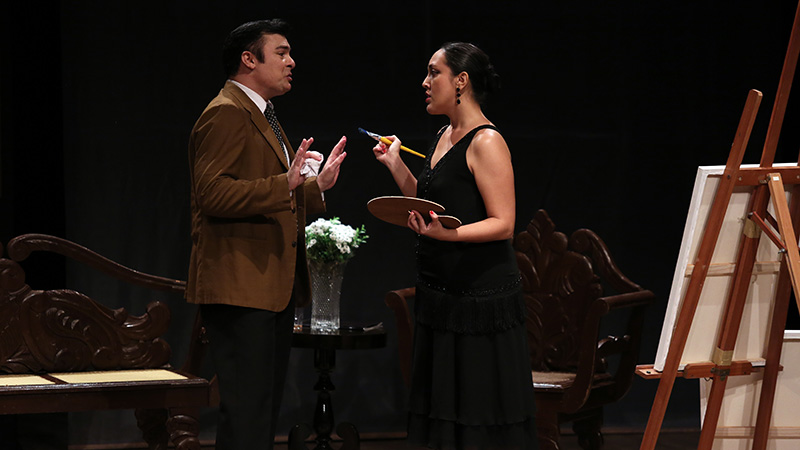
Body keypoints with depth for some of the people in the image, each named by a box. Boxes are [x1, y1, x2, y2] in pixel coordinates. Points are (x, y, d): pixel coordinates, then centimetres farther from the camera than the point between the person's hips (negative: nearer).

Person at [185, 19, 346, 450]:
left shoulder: (262, 117, 23)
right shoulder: (226, 114, -11)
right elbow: (212, 193, -22)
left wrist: (316, 185, 19)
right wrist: (284, 185, -29)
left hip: (273, 286, 11)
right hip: (240, 287, -11)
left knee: (264, 409, 12)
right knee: (245, 411, -12)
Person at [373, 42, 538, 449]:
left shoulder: (486, 142, -13)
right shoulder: (445, 137, 15)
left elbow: (502, 224, -18)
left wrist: (447, 233, -32)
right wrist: (395, 164, 17)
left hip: (481, 295, -9)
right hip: (440, 293, 9)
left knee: (482, 417, -5)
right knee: (446, 413, 11)